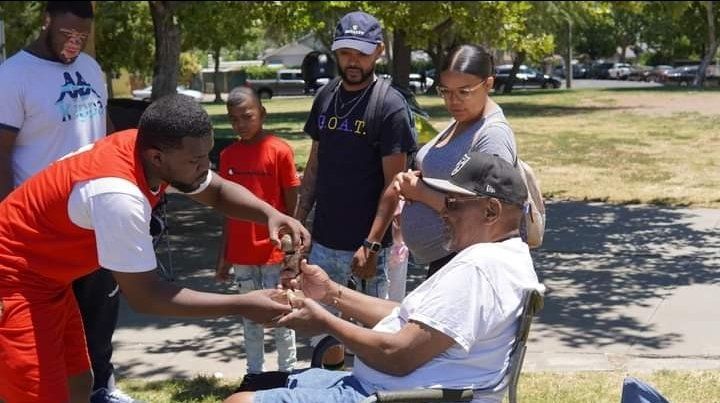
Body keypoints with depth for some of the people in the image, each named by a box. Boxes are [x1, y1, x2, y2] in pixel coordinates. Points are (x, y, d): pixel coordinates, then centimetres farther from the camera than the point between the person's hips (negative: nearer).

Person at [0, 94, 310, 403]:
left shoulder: (150, 149, -10)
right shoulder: (118, 194, -36)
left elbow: (218, 191, 6)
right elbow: (145, 295, -29)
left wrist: (270, 214, -14)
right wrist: (241, 305, -28)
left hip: (49, 277, 9)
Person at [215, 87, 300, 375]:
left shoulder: (280, 151, -10)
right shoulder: (228, 155, 3)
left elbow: (292, 206, -7)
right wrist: (223, 256, 8)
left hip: (274, 252, -4)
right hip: (242, 253, 4)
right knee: (250, 316, 14)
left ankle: (287, 373, 19)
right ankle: (254, 374, 25)